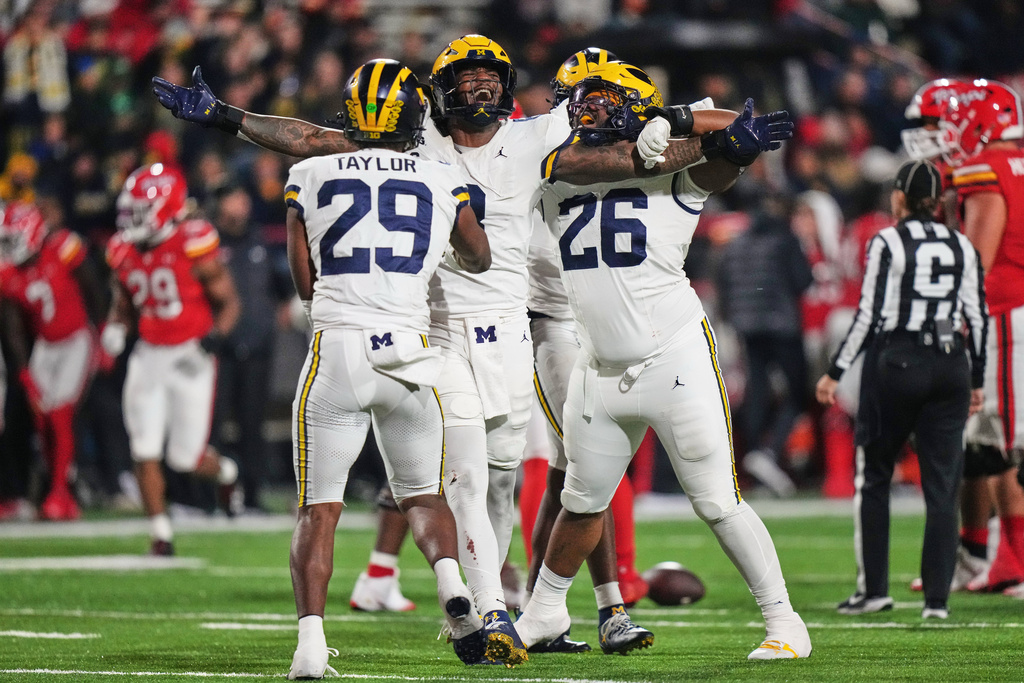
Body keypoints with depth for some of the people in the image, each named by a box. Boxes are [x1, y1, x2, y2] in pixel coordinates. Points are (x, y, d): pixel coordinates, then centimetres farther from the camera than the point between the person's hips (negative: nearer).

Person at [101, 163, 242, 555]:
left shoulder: (194, 246, -14)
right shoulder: (125, 251, 3)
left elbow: (229, 303, -7)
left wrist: (214, 336, -25)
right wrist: (114, 329, -4)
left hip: (189, 357, -5)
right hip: (147, 357, 5)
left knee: (186, 457, 0)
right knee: (144, 452, -3)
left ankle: (224, 472, 36)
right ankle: (161, 535, 8)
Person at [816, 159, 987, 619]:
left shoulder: (887, 243, -5)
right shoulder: (963, 248, 8)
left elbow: (869, 316, -9)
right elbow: (978, 318, 8)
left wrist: (835, 373, -4)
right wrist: (976, 381, 17)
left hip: (896, 362, -3)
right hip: (950, 367, 3)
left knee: (873, 478, 10)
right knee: (942, 486, 4)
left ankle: (873, 588, 7)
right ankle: (937, 598, 0)